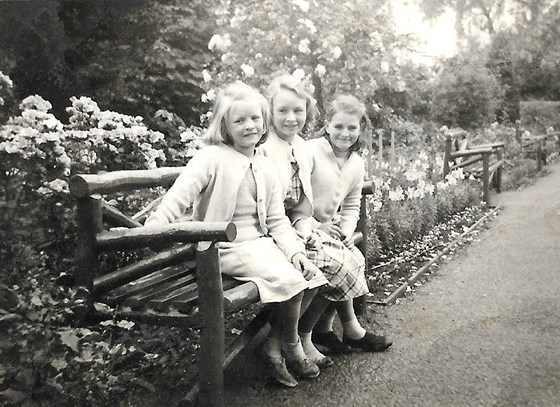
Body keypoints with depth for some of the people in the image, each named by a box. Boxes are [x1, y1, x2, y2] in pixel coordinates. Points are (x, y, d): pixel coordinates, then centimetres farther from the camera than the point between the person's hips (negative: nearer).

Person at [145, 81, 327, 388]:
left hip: (261, 242, 8)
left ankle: (275, 347, 7)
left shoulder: (265, 169, 12)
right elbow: (179, 196, -19)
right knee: (289, 280, -24)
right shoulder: (212, 158, -8)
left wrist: (295, 251, -4)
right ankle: (291, 348, 4)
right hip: (228, 248, -7)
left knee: (312, 277, -6)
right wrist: (151, 232, -32)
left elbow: (277, 220, 10)